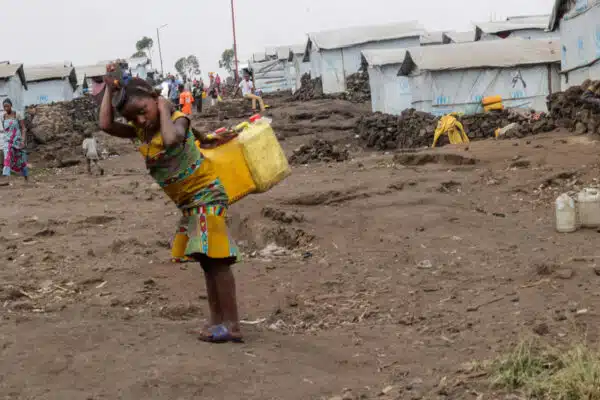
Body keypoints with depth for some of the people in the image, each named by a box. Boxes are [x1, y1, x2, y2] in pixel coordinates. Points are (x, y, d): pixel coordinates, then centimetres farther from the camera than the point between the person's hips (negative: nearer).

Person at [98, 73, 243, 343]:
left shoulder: (177, 119, -17)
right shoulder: (140, 131, 4)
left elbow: (171, 139, -40)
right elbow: (106, 126, -6)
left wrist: (165, 110, -24)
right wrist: (110, 89, -5)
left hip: (206, 193, -9)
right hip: (188, 202, 9)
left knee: (215, 259, -12)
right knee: (207, 260, 12)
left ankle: (231, 324, -10)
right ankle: (217, 320, 19)